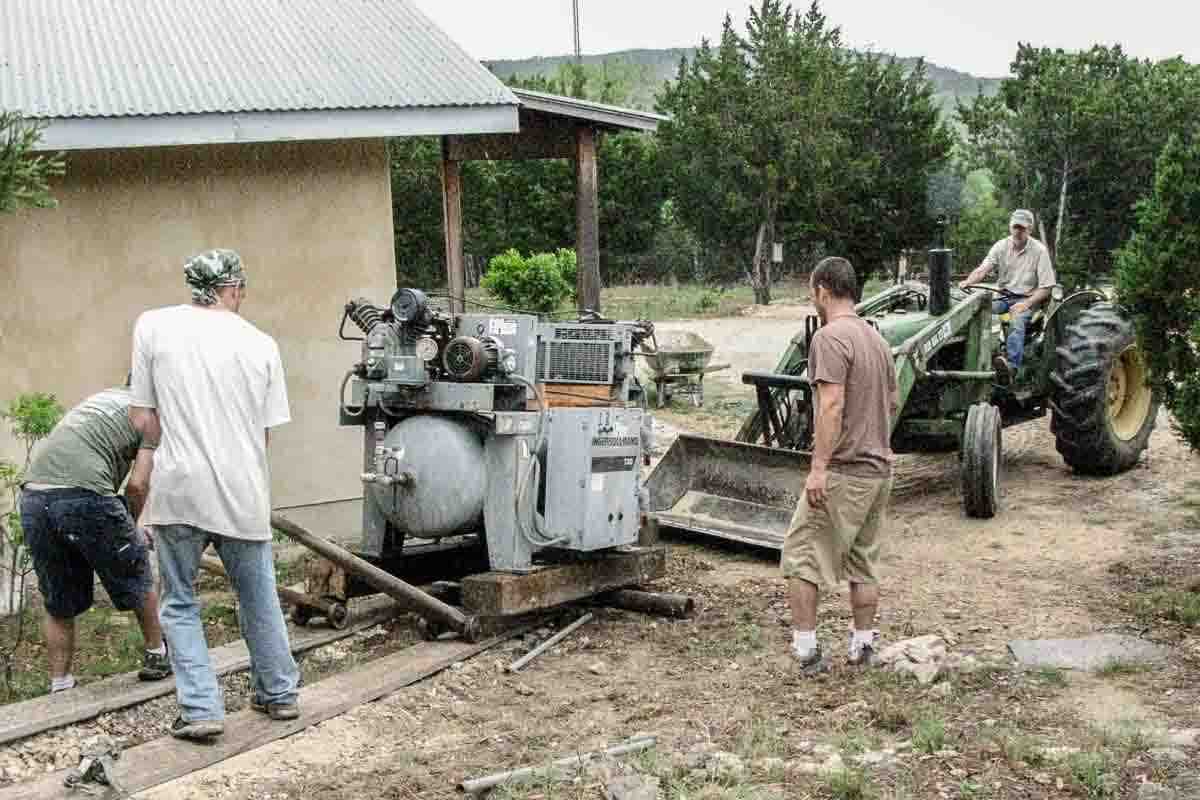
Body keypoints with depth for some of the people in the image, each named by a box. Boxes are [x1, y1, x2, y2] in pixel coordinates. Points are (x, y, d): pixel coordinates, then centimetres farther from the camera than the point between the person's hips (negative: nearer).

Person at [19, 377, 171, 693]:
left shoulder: (102, 397, 29)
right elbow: (137, 484, 0)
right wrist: (130, 528, 18)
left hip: (33, 498, 6)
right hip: (83, 494, -6)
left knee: (59, 605, 19)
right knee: (137, 577, 18)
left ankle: (59, 686, 23)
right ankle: (157, 656, 31)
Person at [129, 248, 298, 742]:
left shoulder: (153, 326, -1)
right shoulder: (261, 344, 2)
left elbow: (142, 419, 1)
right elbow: (265, 433, 5)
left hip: (180, 488, -2)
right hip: (244, 491, 2)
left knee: (179, 602, 12)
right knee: (258, 597, 19)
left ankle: (200, 709, 5)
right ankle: (278, 694, 29)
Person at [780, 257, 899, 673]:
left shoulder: (830, 337, -14)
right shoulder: (876, 338, 14)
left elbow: (831, 405, -23)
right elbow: (892, 402, 21)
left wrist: (818, 467, -23)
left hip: (841, 471, -9)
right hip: (879, 469, 9)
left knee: (801, 558, 0)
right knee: (864, 562, 16)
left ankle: (806, 649, 0)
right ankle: (862, 646, 23)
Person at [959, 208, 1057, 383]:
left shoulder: (1039, 250, -7)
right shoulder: (1001, 246, 2)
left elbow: (1046, 287, -8)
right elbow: (982, 269, -9)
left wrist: (1027, 303, -22)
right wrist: (968, 281, -31)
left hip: (1027, 298, -4)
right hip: (1003, 295, 4)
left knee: (1017, 323, -36)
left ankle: (1011, 366, -56)